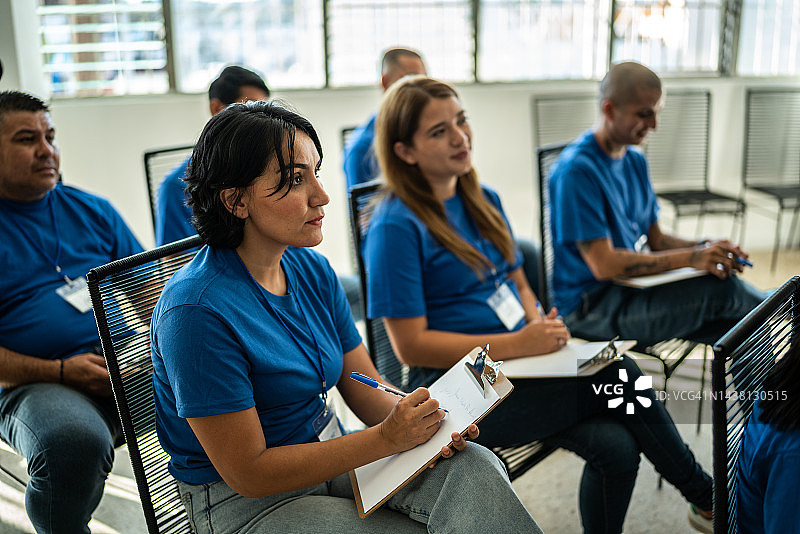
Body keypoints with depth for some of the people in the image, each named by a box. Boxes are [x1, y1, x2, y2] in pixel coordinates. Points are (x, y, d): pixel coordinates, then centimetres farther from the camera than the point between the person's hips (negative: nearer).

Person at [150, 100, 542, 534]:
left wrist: (422, 424, -19)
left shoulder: (312, 270, 1)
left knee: (475, 468, -17)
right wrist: (387, 438, -26)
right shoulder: (197, 310, -23)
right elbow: (247, 472, -21)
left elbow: (365, 390, 4)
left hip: (332, 454, 6)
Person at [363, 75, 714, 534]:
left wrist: (541, 324, -5)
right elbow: (411, 346, -16)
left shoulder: (484, 200, 11)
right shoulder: (395, 227, -14)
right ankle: (707, 496, 4)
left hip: (515, 363, 7)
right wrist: (518, 344, -19)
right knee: (620, 376, -18)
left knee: (615, 444, -18)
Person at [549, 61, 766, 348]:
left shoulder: (635, 160, 12)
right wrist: (691, 258, -23)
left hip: (633, 286, 8)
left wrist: (706, 248, -4)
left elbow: (655, 239, 16)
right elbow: (603, 264, -22)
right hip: (590, 305, -8)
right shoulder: (576, 170, -18)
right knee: (722, 287, -19)